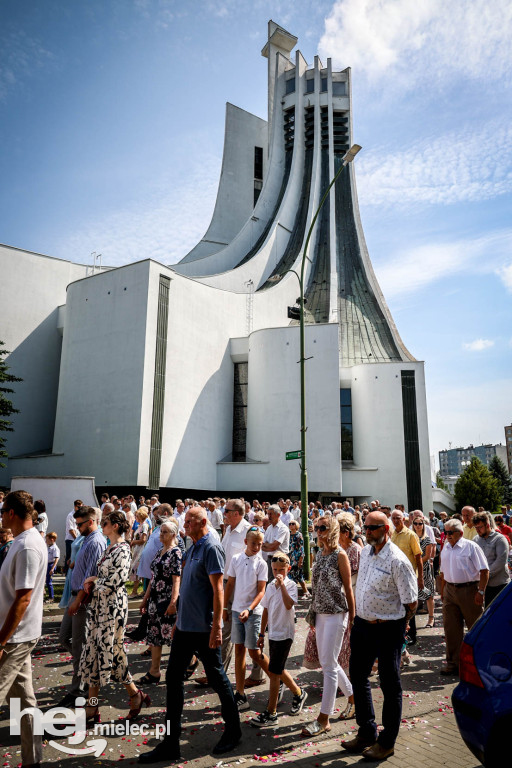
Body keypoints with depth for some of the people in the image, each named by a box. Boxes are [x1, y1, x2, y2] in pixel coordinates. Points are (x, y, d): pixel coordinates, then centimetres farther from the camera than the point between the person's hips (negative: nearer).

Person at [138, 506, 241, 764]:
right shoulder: (192, 549, 10)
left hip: (204, 628, -9)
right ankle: (171, 743, 21)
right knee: (173, 679, 10)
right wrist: (179, 620, 19)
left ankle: (233, 730, 28)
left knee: (217, 679, 8)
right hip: (185, 626, 9)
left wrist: (216, 626, -22)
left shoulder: (211, 548, -16)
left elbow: (217, 590, -20)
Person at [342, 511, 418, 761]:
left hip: (386, 629, -8)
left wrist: (395, 623, -1)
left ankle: (387, 742, 29)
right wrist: (362, 617, 16)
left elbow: (411, 602, -14)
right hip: (361, 624, 8)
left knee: (390, 685, 10)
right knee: (358, 677, 18)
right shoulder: (365, 552, 2)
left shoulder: (397, 561, -20)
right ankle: (367, 733, 38)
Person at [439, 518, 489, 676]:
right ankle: (453, 662, 21)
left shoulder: (471, 547, -9)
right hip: (450, 590, 6)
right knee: (451, 628, 9)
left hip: (469, 590, -6)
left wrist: (480, 591, -16)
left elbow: (484, 571, -10)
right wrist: (442, 591, 15)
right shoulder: (445, 548, 10)